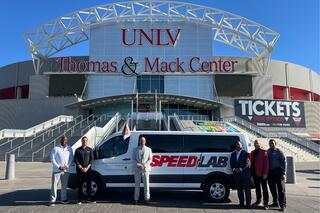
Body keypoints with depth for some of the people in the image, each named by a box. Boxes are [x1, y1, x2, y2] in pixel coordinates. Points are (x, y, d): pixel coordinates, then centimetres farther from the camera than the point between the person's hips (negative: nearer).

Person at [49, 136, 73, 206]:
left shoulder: (69, 149, 6)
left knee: (64, 185, 12)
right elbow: (52, 159, -7)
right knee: (54, 185, -3)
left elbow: (71, 158, 9)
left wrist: (67, 166, -7)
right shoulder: (55, 148, -6)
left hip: (66, 170, 4)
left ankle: (64, 199, 24)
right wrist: (59, 167, -12)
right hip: (57, 170, -4)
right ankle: (52, 200, 4)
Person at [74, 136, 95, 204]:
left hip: (88, 170, 1)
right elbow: (76, 160, 0)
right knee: (80, 185, 2)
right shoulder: (78, 150, 6)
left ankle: (88, 197, 14)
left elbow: (91, 159, 4)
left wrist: (87, 168, -9)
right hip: (79, 170, -1)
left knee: (89, 184, 3)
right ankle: (80, 199, 10)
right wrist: (81, 168, -10)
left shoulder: (90, 150, 9)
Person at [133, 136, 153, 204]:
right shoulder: (135, 150, 9)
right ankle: (136, 198, 14)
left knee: (146, 184, 2)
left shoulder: (148, 149, 7)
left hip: (146, 169, -1)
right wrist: (138, 165, -13)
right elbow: (134, 159, 4)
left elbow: (150, 159, 3)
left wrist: (144, 165, -12)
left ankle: (147, 198, 10)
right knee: (137, 184, 6)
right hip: (137, 169, 1)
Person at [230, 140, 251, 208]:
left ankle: (248, 203, 6)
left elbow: (247, 163, -9)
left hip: (244, 174, -4)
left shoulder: (245, 153, 0)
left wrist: (240, 169, -16)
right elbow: (231, 163, 11)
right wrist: (234, 169, -7)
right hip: (236, 174, 4)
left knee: (247, 189, 0)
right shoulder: (233, 154, 15)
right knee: (239, 189, 8)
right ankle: (241, 203, 15)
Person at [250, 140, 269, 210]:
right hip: (255, 173, 6)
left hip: (262, 174, -5)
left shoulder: (264, 152, -6)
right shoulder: (252, 153, 12)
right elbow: (251, 163, 12)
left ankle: (265, 203, 7)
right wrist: (251, 173, 9)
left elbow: (266, 163, -10)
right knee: (257, 187, 16)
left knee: (264, 188, 3)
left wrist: (265, 173, -15)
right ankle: (258, 200, 30)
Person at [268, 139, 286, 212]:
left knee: (281, 189, -5)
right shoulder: (267, 152, 11)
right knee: (272, 189, 12)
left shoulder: (279, 151, -2)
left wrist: (283, 173, -12)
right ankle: (275, 203, 24)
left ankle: (282, 205, -3)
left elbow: (283, 162, -5)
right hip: (270, 172, 5)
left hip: (278, 171, -5)